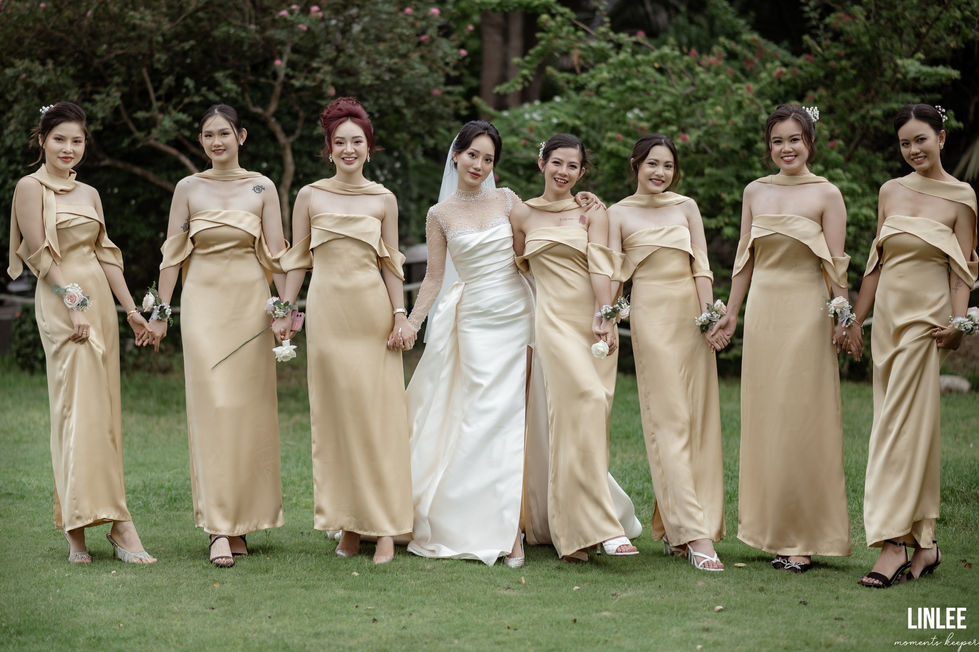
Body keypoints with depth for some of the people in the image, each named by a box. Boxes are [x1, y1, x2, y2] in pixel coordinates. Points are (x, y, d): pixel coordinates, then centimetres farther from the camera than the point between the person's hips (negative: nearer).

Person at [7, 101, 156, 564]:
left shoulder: (89, 194, 17)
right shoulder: (31, 188, -2)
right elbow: (40, 255, -9)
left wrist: (131, 309, 14)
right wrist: (73, 306, -16)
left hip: (99, 299, 8)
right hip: (61, 301, -7)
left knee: (102, 411, 4)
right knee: (82, 408, -11)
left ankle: (77, 526, 9)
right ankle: (117, 523, -17)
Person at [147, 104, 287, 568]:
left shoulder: (262, 188, 4)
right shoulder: (188, 189, 4)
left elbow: (275, 251, 4)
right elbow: (173, 252, 6)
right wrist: (161, 310, 2)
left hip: (250, 303, 1)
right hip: (204, 303, -1)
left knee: (250, 408, 2)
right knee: (212, 406, -8)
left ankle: (242, 519, 13)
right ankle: (219, 529, -11)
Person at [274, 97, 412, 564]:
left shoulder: (384, 200, 7)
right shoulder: (310, 197, 6)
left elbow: (390, 263, 9)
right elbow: (298, 260, 9)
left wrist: (400, 313, 1)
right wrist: (286, 311, 4)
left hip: (373, 312, 0)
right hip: (328, 311, 0)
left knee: (378, 415, -2)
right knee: (336, 415, 1)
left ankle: (384, 527, 0)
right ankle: (348, 525, 7)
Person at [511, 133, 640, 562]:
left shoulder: (592, 212, 9)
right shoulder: (523, 216, 11)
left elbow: (600, 265, -4)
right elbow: (519, 265, 25)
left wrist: (605, 317, -16)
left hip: (594, 319, 2)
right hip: (555, 318, -2)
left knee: (575, 415, 0)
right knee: (586, 401, -21)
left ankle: (572, 532, 9)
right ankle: (598, 525, -25)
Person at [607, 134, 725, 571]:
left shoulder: (686, 207, 12)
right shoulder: (619, 213, 5)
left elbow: (702, 266, 7)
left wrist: (709, 315, -6)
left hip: (693, 311, 4)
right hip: (652, 315, -4)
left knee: (699, 420, 2)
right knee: (669, 421, -9)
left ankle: (673, 527, 13)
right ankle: (695, 533, -15)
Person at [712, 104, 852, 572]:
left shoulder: (826, 195, -3)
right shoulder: (755, 192, 10)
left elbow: (835, 264, -4)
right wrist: (731, 314, 14)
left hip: (806, 312, -5)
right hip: (762, 310, 5)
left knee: (801, 420, -4)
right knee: (762, 419, 6)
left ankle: (802, 538, 1)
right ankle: (771, 530, 14)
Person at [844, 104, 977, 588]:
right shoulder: (890, 192, 11)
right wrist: (857, 319, 14)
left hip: (926, 316, -5)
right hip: (887, 313, 6)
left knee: (902, 426, -11)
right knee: (905, 427, 6)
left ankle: (893, 544, -11)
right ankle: (923, 543, 11)